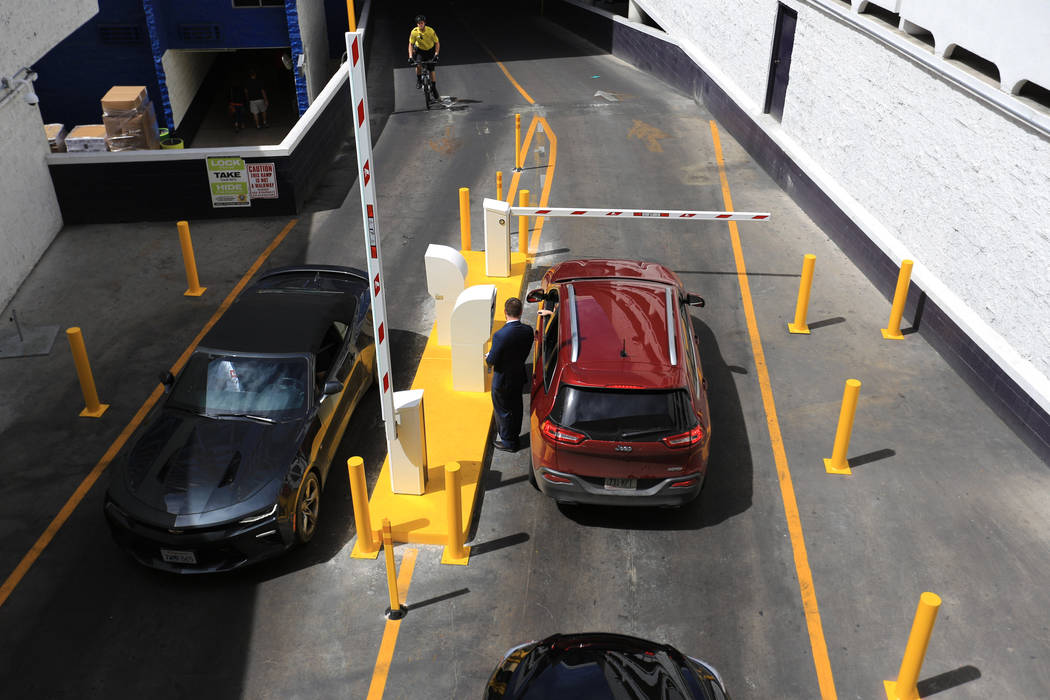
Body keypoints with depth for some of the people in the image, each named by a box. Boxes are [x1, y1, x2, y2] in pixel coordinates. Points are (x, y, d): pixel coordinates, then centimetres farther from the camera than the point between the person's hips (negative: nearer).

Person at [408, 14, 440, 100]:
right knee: (418, 65, -25)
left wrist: (436, 54, -25)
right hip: (420, 49, 0)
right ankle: (419, 80, 3)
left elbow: (437, 43, -14)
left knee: (432, 69, -5)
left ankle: (434, 88, 7)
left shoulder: (431, 31, -25)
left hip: (430, 50, 0)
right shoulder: (414, 32, -24)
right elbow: (410, 44, -15)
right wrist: (410, 56, -26)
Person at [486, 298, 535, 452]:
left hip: (503, 380, -6)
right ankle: (514, 435, 44)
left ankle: (508, 442, 29)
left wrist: (488, 358, 1)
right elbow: (525, 352, -1)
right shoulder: (528, 330, -13)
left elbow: (492, 360, -21)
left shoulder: (500, 335, -30)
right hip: (519, 376, 6)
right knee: (516, 407, 24)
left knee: (503, 411, 14)